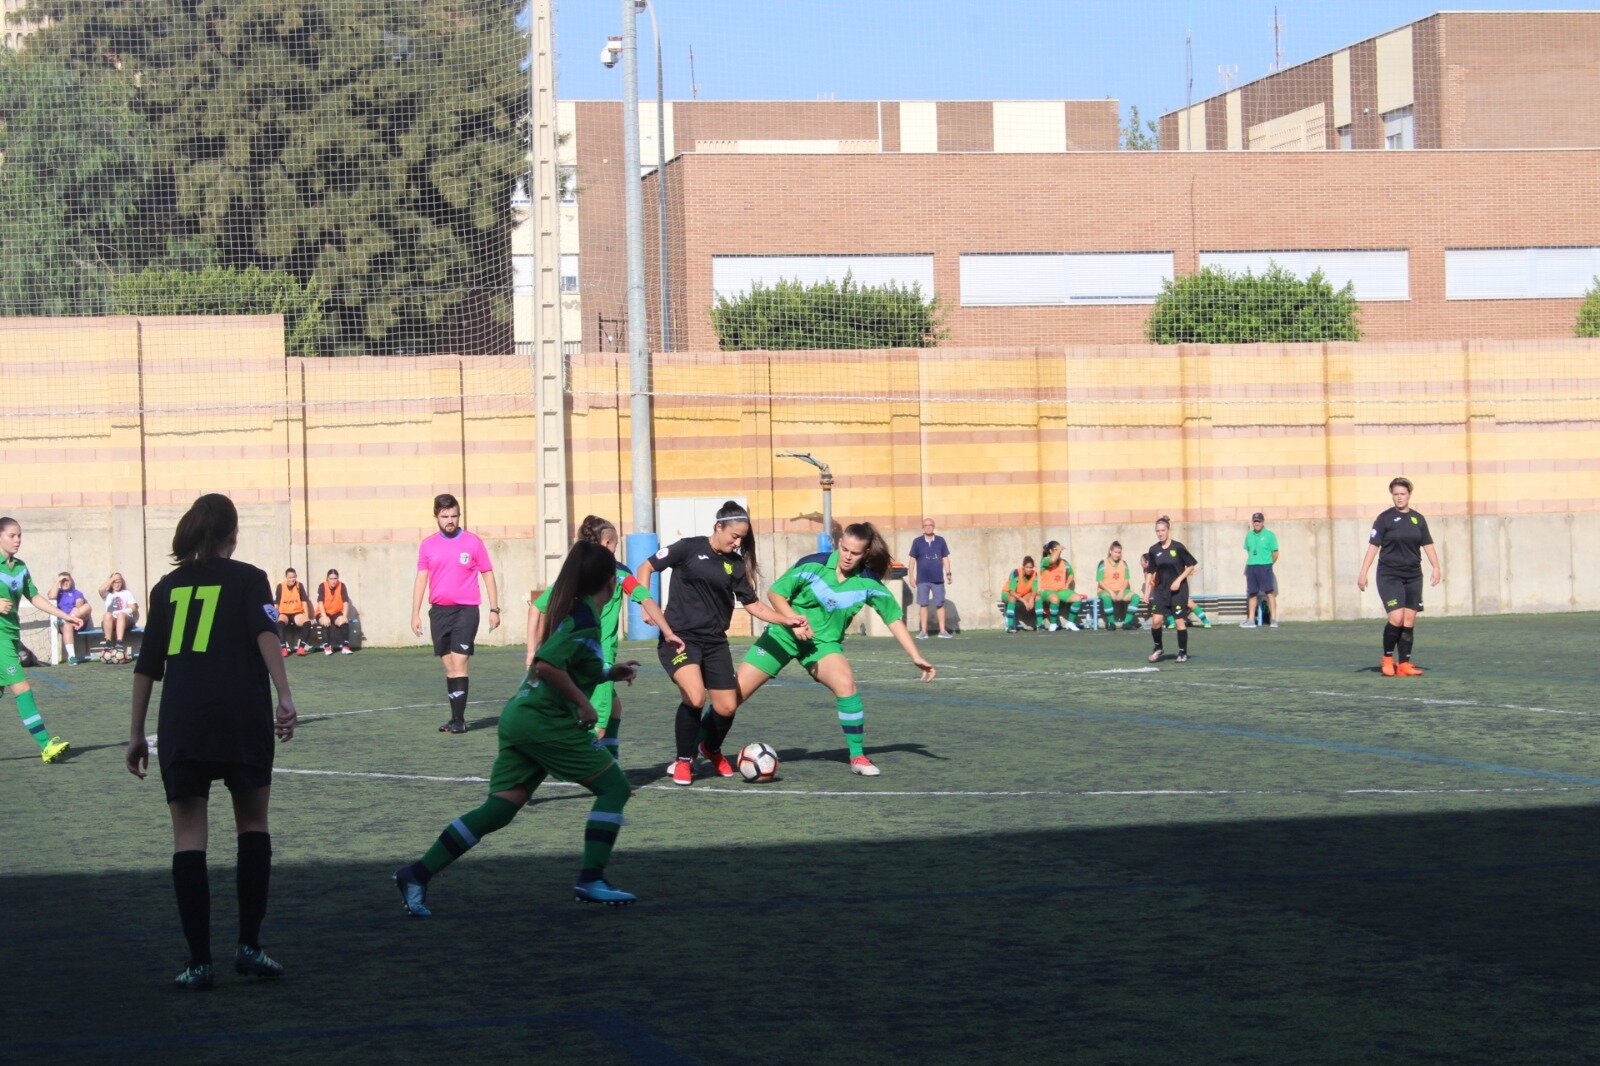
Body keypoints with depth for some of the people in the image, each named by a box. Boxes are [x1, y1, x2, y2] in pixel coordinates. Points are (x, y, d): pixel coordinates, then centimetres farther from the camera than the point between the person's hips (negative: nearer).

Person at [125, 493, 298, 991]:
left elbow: (147, 665, 15)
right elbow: (266, 635, -10)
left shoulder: (167, 587, 15)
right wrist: (284, 698, -18)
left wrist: (137, 733, 19)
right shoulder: (247, 578, 7)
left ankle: (199, 961, -1)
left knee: (188, 836, 3)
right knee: (253, 825, 15)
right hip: (242, 716, -2)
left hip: (180, 721, 2)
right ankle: (249, 946, 10)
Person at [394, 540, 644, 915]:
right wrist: (582, 702, -17)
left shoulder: (569, 611, 17)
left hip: (519, 714, 9)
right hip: (547, 721, -9)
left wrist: (609, 672, 25)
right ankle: (590, 880, -3)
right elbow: (547, 664, -24)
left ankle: (418, 874, 0)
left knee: (499, 809, 5)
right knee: (614, 786, 2)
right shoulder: (586, 619, -12)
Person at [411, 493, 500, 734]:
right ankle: (455, 717, 12)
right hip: (439, 612, 4)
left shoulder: (472, 542, 0)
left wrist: (494, 609, 1)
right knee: (448, 666, 7)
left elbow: (488, 575, 5)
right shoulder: (428, 546, 8)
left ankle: (459, 719, -11)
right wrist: (415, 614, 3)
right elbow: (421, 580, 9)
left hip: (466, 610, -4)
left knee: (459, 664, -12)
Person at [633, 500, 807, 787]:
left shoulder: (736, 565, 7)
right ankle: (683, 761, -3)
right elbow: (645, 568, -1)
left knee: (727, 707, 2)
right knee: (695, 697, -25)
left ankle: (711, 749, 37)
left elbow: (753, 605, 11)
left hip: (714, 642, 5)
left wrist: (786, 619, -1)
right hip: (679, 637, -5)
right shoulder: (689, 548, -5)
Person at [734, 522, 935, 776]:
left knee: (846, 684, -28)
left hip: (824, 642, 1)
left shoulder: (868, 582, -11)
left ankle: (857, 757, -12)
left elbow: (894, 618, -3)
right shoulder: (813, 565, -16)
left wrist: (916, 657, -7)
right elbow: (775, 593, -8)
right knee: (736, 691, -8)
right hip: (783, 634, -1)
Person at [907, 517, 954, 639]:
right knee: (923, 605, 2)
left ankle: (943, 630, 6)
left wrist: (948, 574, 2)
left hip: (938, 579, 0)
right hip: (923, 579, 0)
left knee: (940, 604, 1)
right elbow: (913, 559, 4)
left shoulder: (940, 541, 4)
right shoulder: (917, 542, 2)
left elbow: (945, 558, 8)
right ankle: (923, 631, 7)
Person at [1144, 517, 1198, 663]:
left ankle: (1183, 653, 11)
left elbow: (1191, 565, -4)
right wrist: (1147, 591, 5)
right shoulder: (1154, 550, 2)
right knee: (1156, 620, -9)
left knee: (1180, 621, -2)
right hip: (1160, 590, 3)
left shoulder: (1178, 547, -9)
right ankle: (1158, 648, 11)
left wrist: (1179, 580, -12)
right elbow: (1150, 572, 10)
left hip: (1178, 590, -3)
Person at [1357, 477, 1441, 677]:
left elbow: (1427, 545, 13)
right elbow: (1373, 546, -3)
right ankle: (1387, 659, 4)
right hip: (1389, 576, -4)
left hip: (1413, 576, 4)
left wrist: (1436, 567, -1)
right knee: (1396, 618, -15)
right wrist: (1363, 573, -8)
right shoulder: (1385, 518, -2)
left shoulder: (1418, 519, 9)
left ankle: (1404, 664, 5)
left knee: (1409, 621, 1)